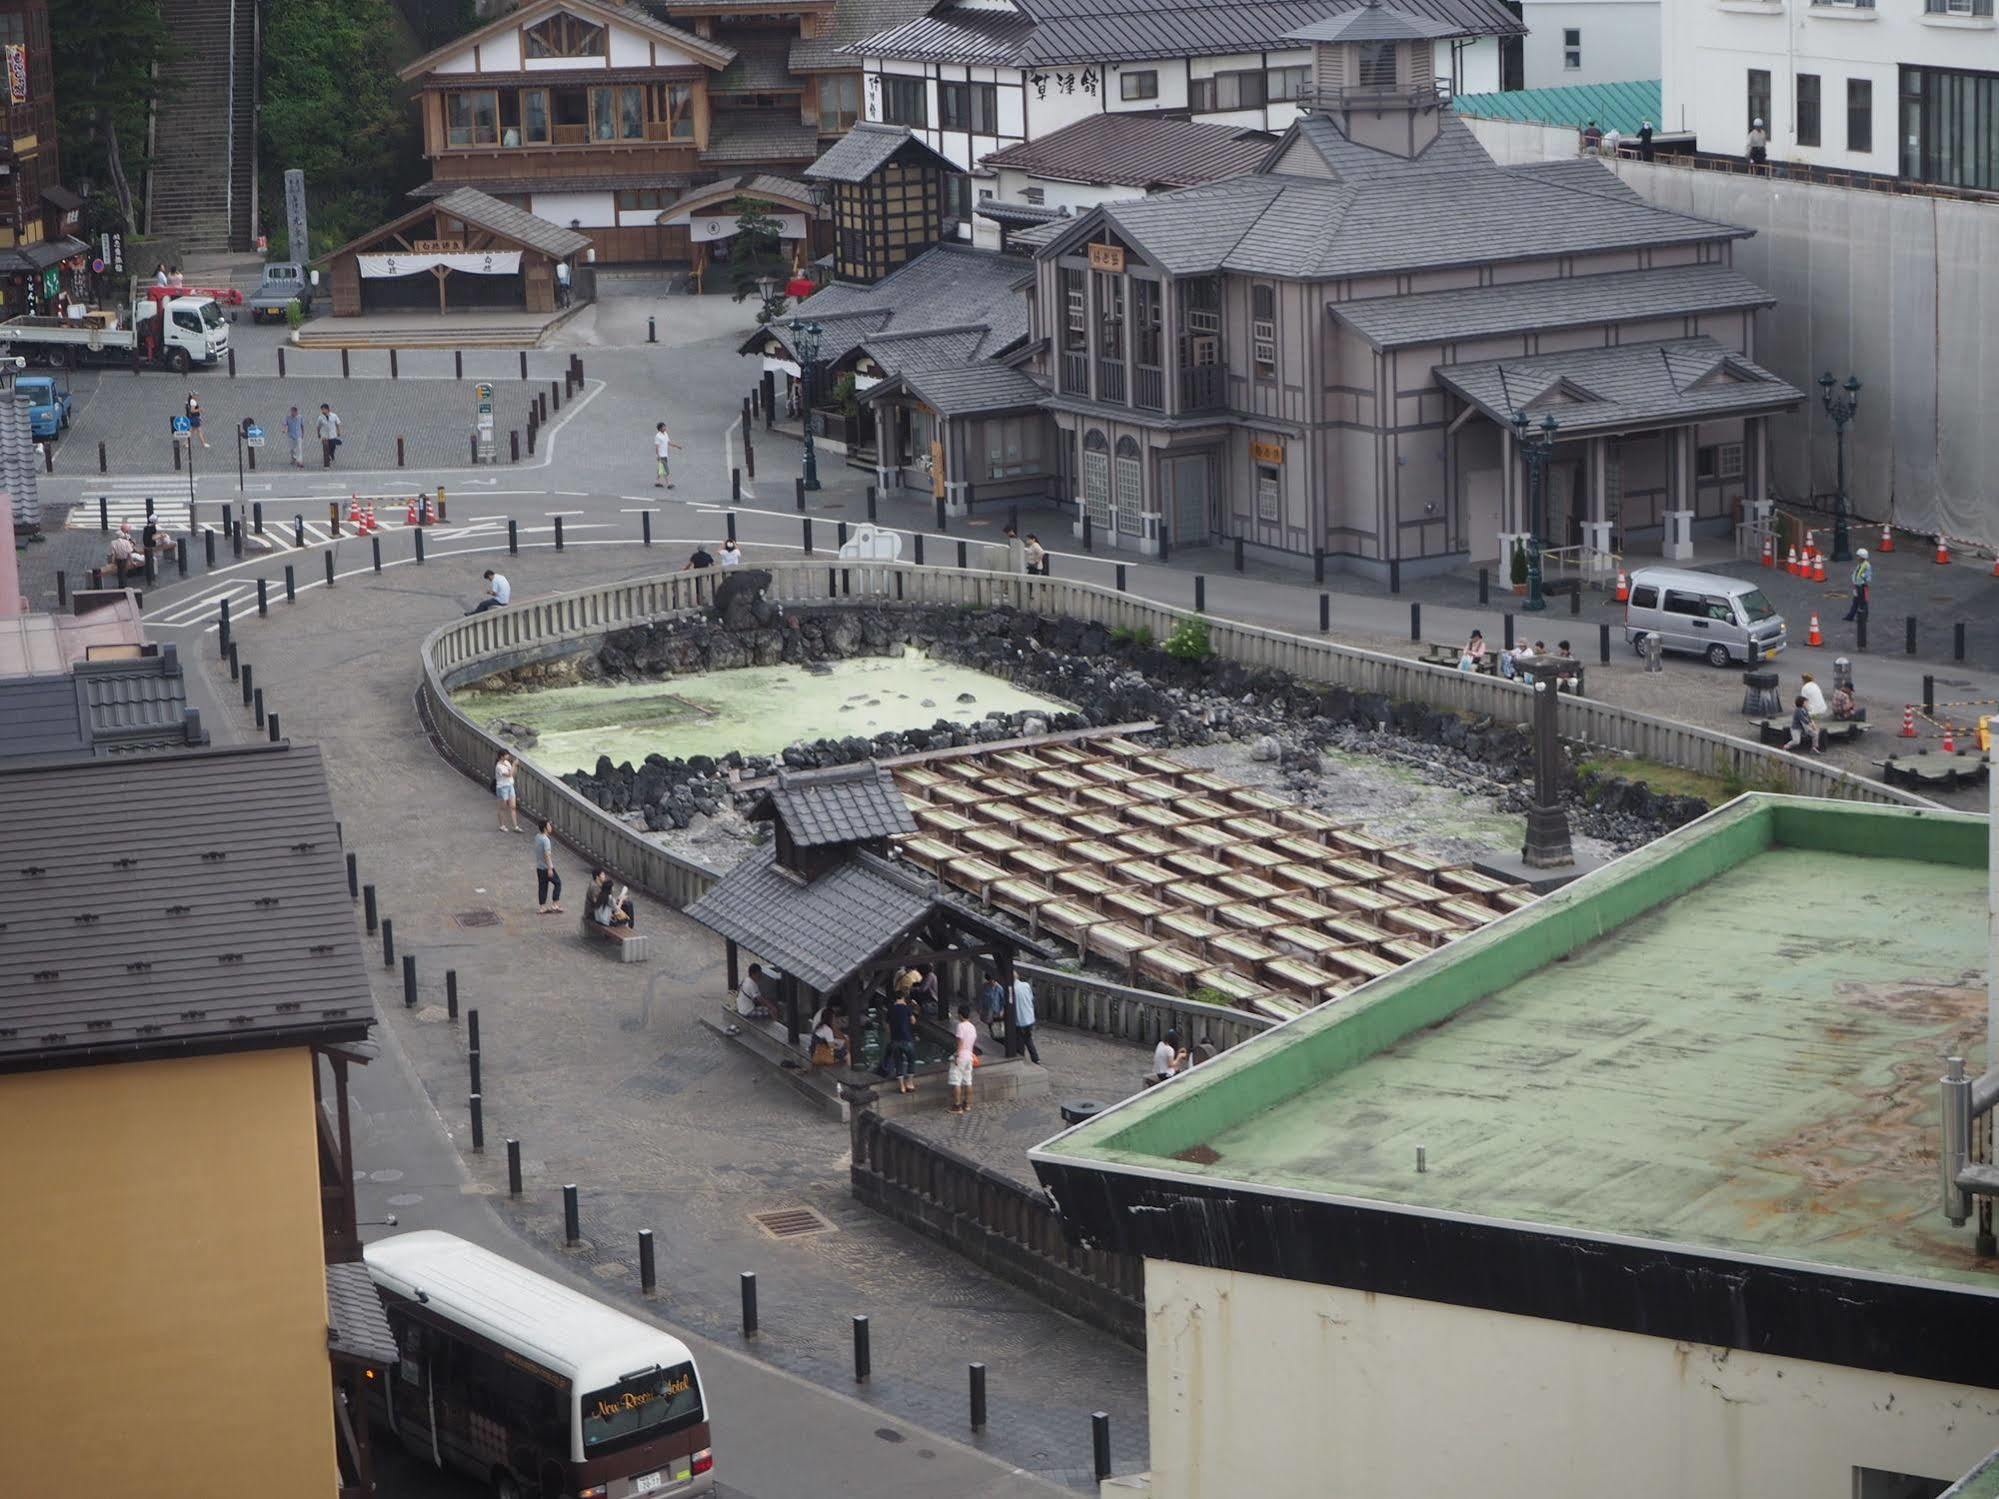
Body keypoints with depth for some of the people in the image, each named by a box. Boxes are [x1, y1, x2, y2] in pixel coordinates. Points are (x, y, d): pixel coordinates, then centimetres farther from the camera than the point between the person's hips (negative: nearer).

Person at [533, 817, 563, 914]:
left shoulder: (537, 837, 3)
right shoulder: (546, 840, -22)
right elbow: (547, 854, -25)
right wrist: (550, 869, -24)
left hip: (539, 867, 8)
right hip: (546, 867, -8)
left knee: (542, 887, 13)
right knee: (557, 883, 6)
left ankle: (542, 908, 16)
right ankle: (555, 905, 5)